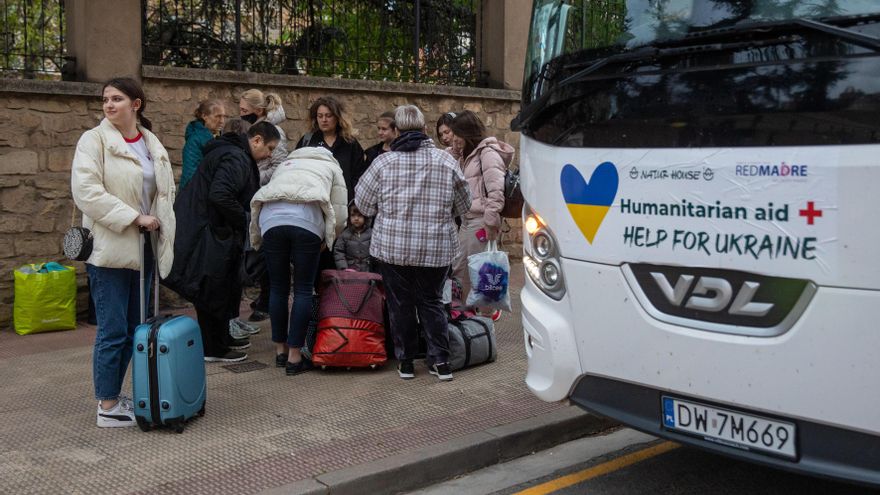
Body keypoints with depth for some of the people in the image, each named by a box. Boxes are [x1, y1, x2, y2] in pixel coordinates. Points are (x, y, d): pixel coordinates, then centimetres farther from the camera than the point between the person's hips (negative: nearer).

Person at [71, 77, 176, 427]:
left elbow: (165, 191, 18)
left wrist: (161, 231, 6)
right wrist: (135, 217, -18)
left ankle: (112, 395, 25)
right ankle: (107, 408, 7)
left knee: (133, 329, 12)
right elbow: (86, 191, -16)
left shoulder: (153, 145, 11)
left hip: (142, 249, 6)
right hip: (110, 249, -6)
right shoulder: (94, 140, -6)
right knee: (113, 331, -3)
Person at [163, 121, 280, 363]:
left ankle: (225, 337, 31)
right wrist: (243, 221, -17)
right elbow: (220, 196, -31)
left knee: (227, 286, 19)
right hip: (205, 233, -11)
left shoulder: (238, 157, 16)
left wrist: (241, 222, 11)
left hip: (215, 231, 11)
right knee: (212, 291, -1)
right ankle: (214, 349, 9)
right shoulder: (235, 159, -19)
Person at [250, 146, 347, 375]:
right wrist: (325, 239, 30)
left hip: (270, 217, 3)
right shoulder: (332, 166, 29)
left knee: (278, 287, 14)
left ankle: (280, 350, 23)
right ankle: (294, 357, 4)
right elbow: (339, 215, 15)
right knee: (303, 290, 4)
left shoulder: (286, 164, 38)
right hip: (307, 219, -3)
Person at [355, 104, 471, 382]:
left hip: (393, 247, -1)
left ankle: (405, 362, 18)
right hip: (437, 249, 1)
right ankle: (441, 361, 10)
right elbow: (462, 206, 8)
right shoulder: (446, 161, -1)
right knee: (432, 302, 13)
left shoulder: (384, 162, -5)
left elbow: (363, 204, 3)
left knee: (400, 304, 10)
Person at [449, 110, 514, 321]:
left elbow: (496, 190, -18)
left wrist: (490, 221, -19)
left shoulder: (488, 153, -10)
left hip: (481, 222, -10)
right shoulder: (468, 155, 19)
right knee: (458, 268, 13)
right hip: (467, 220, 10)